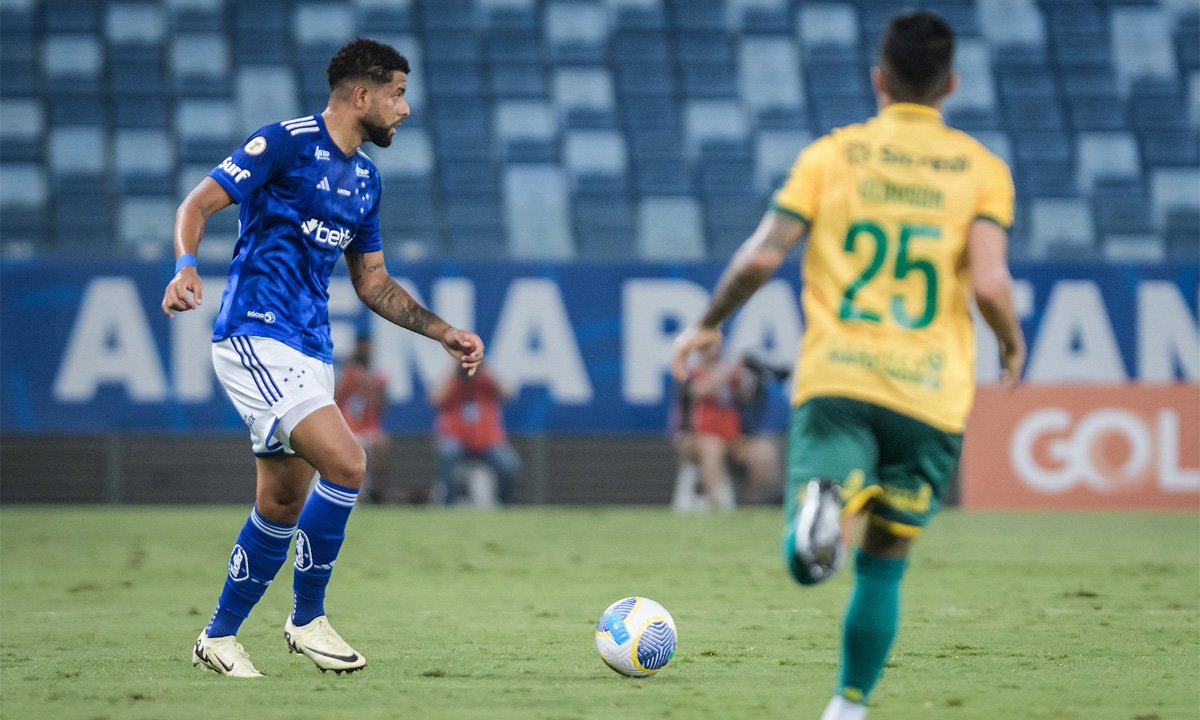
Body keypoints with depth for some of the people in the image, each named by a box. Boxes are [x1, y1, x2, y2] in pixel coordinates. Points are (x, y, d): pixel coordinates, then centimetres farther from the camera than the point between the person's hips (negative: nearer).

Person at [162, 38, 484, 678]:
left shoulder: (365, 177, 16)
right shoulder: (286, 143, -8)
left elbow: (372, 281, 24)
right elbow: (197, 203, -10)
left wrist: (442, 332, 16)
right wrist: (186, 267, -28)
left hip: (309, 350, 9)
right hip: (255, 336, -9)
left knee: (283, 502, 10)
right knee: (345, 463, -20)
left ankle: (220, 637, 24)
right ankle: (307, 619, -6)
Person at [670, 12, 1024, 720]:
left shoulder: (832, 154, 7)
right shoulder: (982, 169, 6)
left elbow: (760, 258, -1)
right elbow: (990, 284, -8)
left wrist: (708, 324, 15)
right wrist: (1013, 345, 13)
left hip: (836, 383, -1)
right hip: (931, 395, 1)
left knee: (806, 561, -11)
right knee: (884, 564, 17)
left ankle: (824, 504, -43)